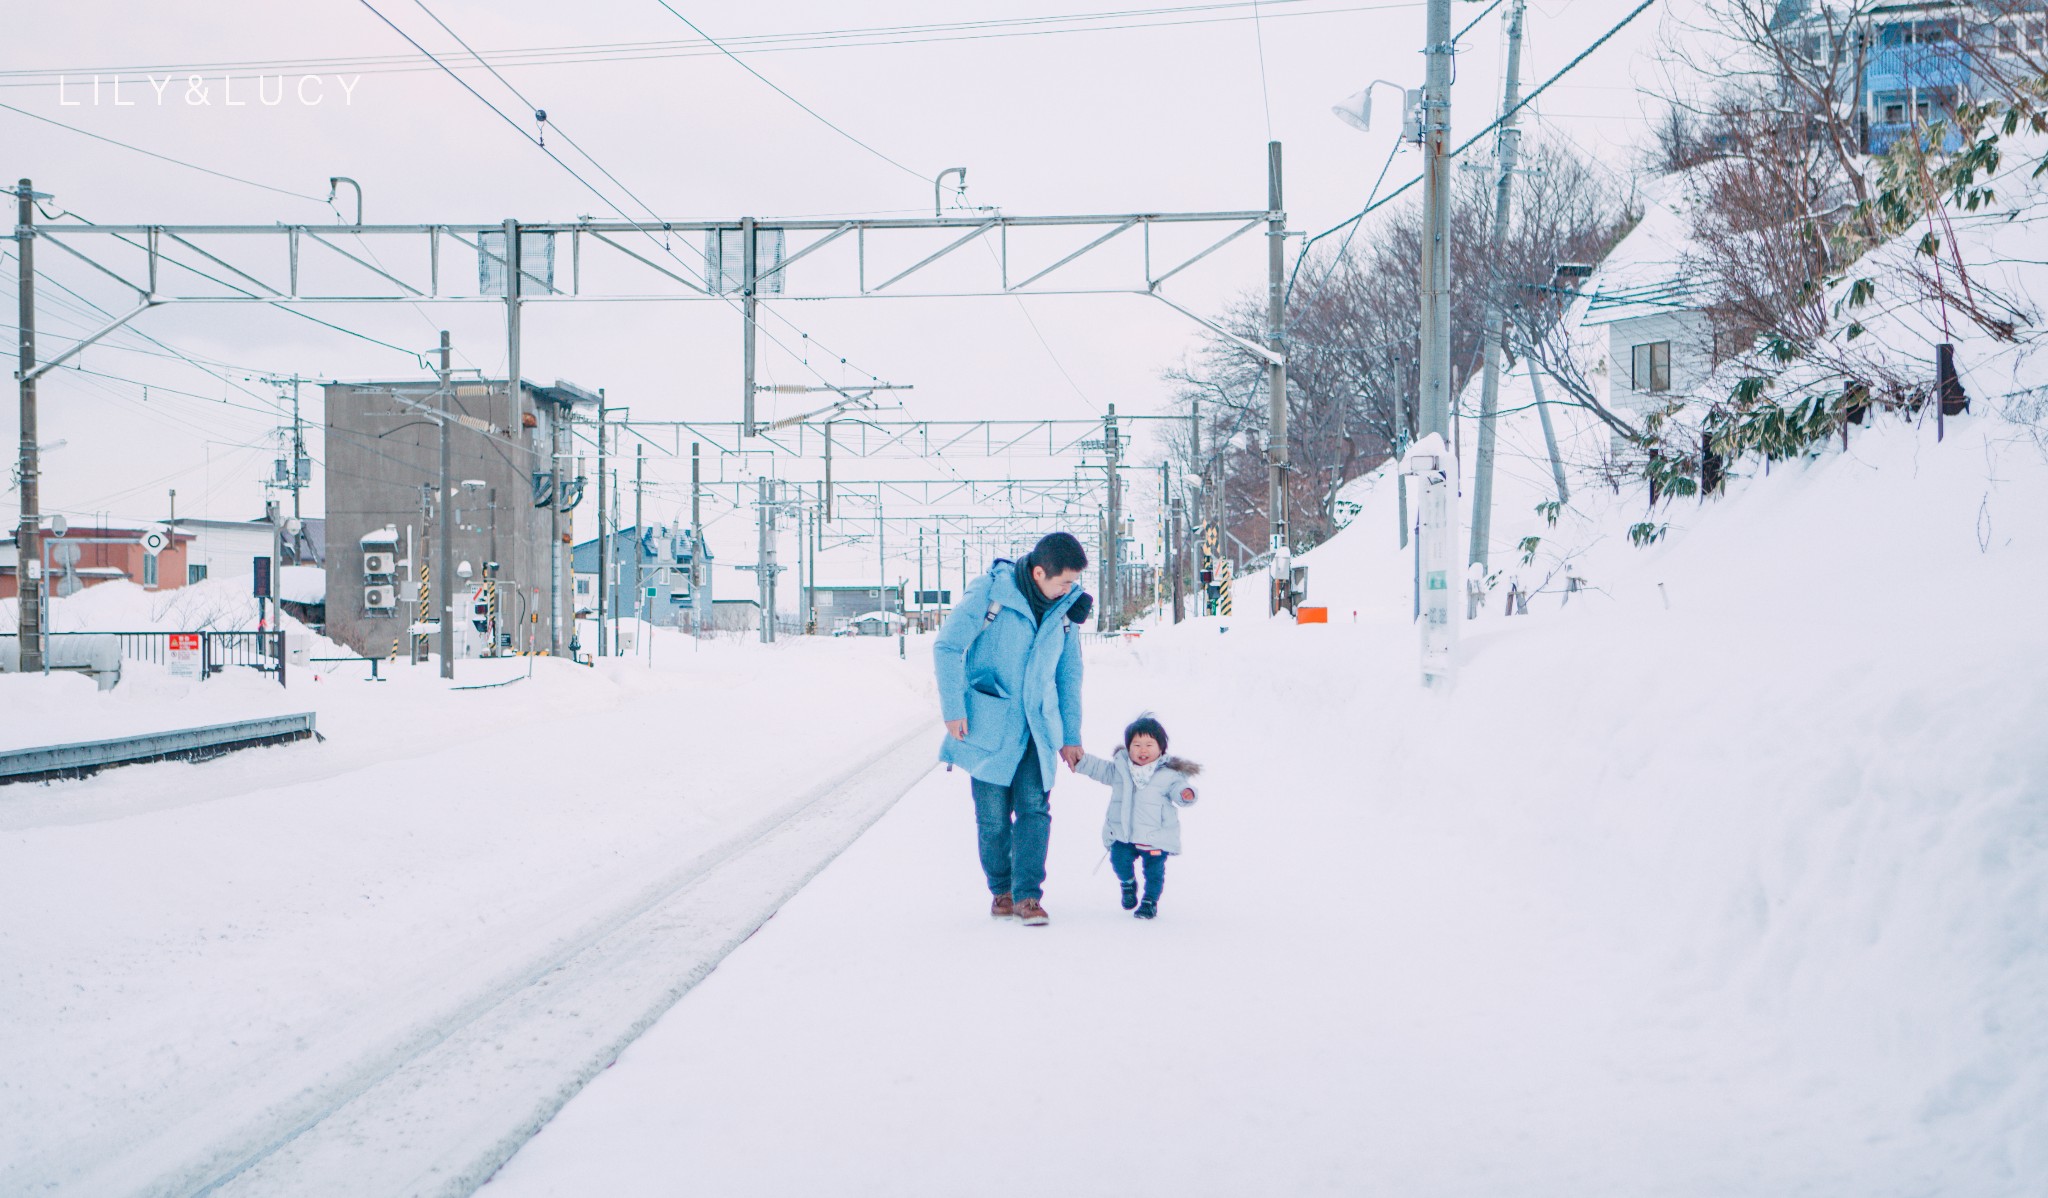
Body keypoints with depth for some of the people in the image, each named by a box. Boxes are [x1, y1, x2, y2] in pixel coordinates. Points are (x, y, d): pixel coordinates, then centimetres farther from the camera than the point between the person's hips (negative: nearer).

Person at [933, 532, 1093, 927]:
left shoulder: (1067, 607, 3)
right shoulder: (989, 592, -12)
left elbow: (1069, 673, 13)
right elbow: (947, 648, -7)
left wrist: (1070, 735, 12)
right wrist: (954, 709, -11)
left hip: (1037, 727, 3)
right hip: (989, 725, -3)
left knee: (1034, 808, -8)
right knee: (993, 815, 2)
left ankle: (1028, 895, -3)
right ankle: (1001, 890, 20)